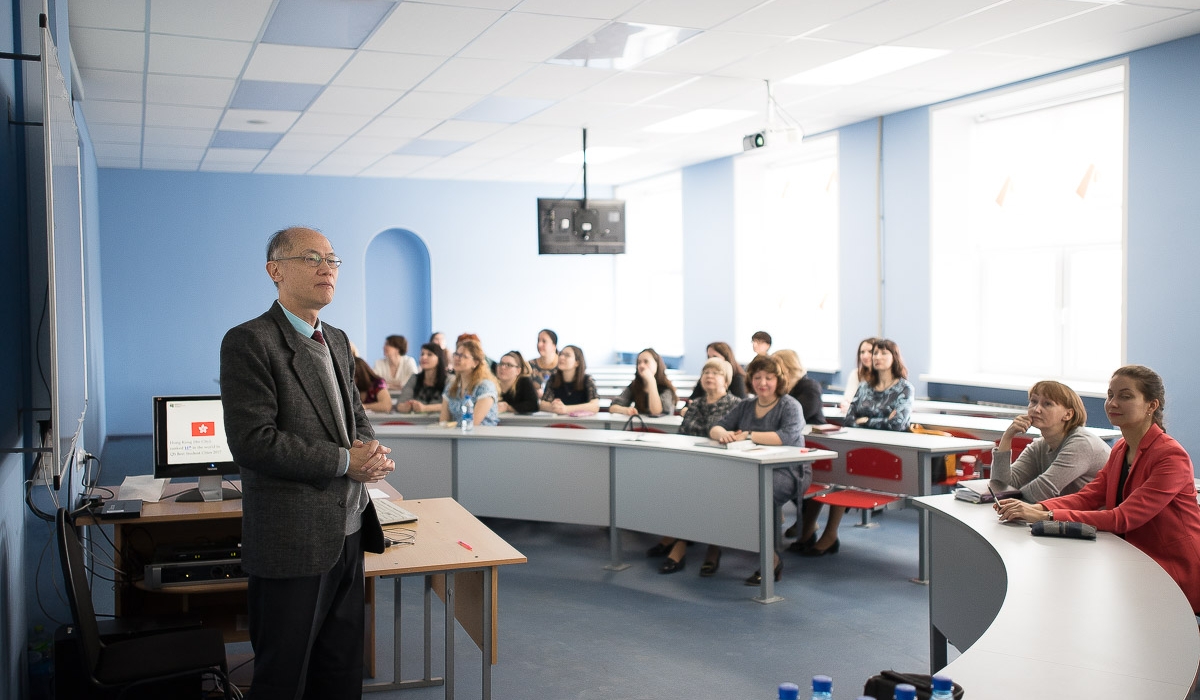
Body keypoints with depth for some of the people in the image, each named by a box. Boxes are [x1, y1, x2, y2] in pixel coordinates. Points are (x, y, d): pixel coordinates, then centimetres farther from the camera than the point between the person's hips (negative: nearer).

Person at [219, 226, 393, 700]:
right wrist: (345, 461, -17)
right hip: (293, 542, -7)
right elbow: (252, 442, -21)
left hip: (348, 533, 8)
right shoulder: (249, 342, -13)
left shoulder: (336, 340, 13)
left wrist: (370, 449, -3)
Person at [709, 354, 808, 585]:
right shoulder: (745, 406, 16)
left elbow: (788, 436, -21)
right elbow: (715, 428, 11)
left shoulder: (790, 406, -2)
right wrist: (724, 434, -14)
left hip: (787, 471, -5)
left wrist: (748, 435, -22)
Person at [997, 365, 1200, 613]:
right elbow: (1087, 497, -1)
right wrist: (1035, 508, -19)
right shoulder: (1121, 450, 8)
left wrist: (1046, 516, -33)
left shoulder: (1171, 457, -20)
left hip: (1177, 574, -7)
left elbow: (1123, 518, -28)